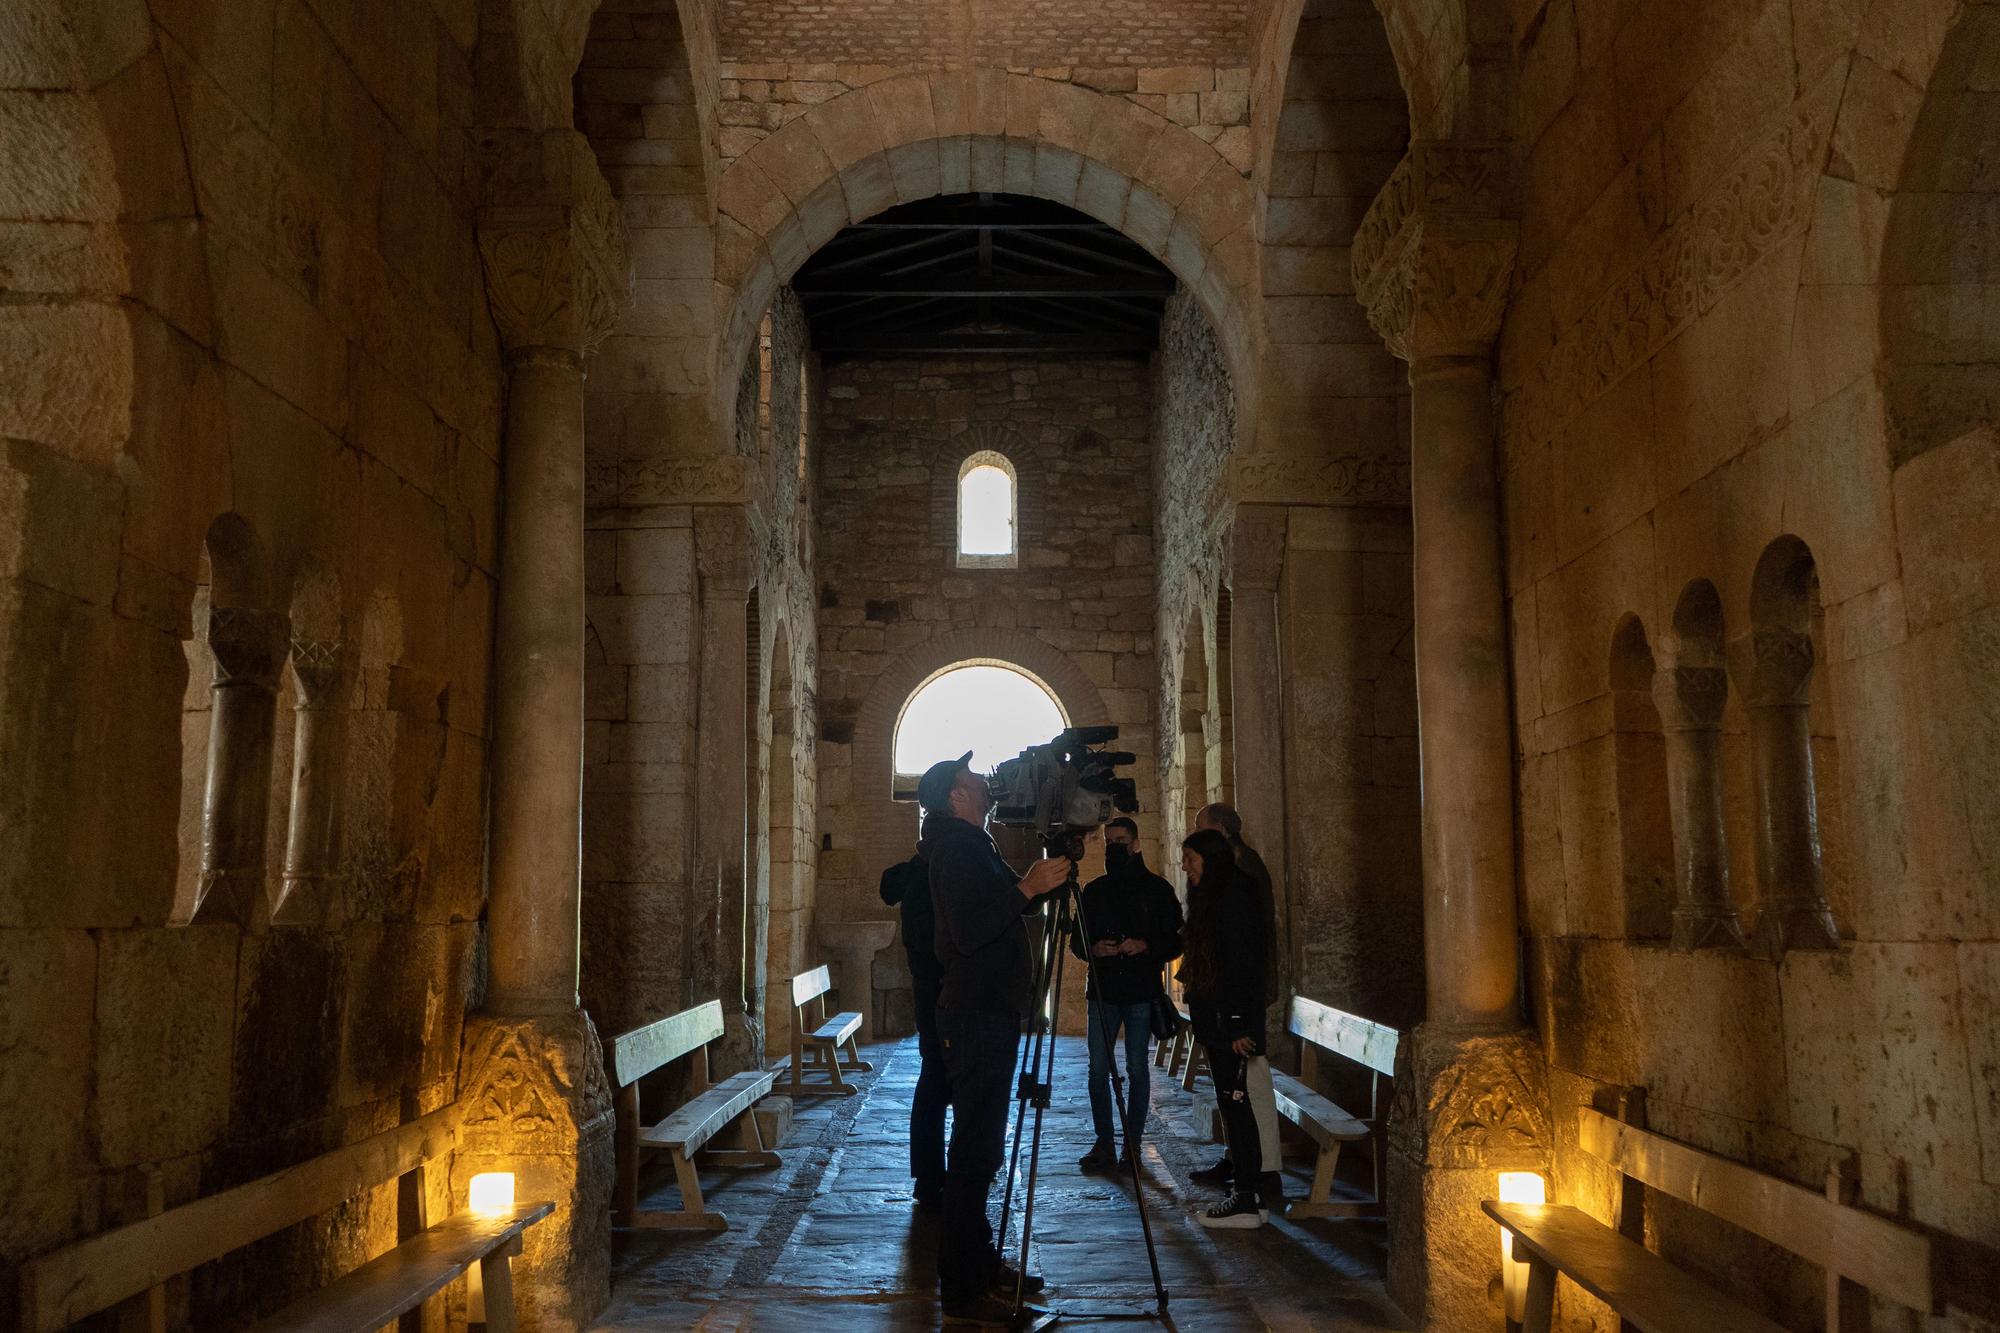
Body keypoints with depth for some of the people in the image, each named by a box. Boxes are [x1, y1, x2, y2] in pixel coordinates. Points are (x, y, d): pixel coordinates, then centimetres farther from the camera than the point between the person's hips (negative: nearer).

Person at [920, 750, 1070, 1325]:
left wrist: (1040, 880, 13)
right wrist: (1026, 888, -24)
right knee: (974, 1149, -8)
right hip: (977, 1015, -11)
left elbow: (999, 910, 24)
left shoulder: (970, 846, 19)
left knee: (981, 1147, 16)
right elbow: (968, 931, -24)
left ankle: (981, 1264, 25)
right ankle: (962, 1292, -4)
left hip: (988, 1013, 11)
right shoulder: (955, 847, -13)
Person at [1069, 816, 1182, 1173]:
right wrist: (1093, 948, -8)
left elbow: (1175, 941, 2)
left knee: (1137, 1069, 1)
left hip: (1141, 992, -2)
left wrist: (1145, 946, -15)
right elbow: (1077, 940, 14)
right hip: (1103, 990, 2)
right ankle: (1104, 1144, 7)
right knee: (1098, 1068, -1)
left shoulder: (1157, 888, 3)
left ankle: (1132, 1145, 9)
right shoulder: (1094, 890, 11)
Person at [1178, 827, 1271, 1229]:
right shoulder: (1211, 897, 18)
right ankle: (1245, 1195, 14)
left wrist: (1240, 1025, -21)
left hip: (1230, 1023, -10)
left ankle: (1247, 1202, -4)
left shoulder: (1234, 895, -13)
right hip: (1216, 1021, 10)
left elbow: (1245, 963, -18)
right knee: (1232, 1104, 10)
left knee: (1234, 1102, -7)